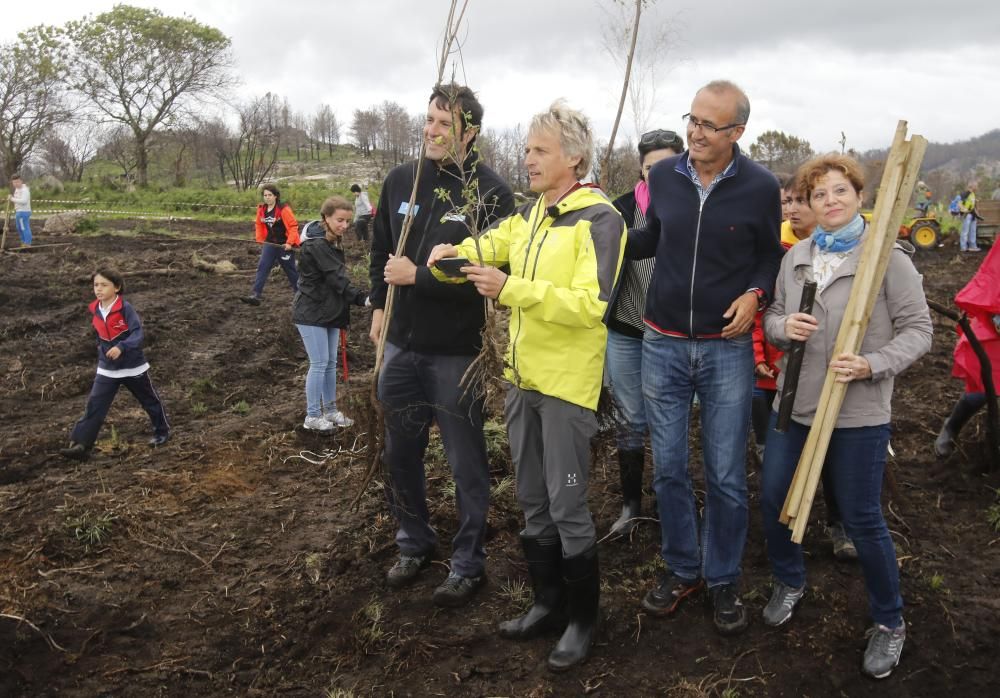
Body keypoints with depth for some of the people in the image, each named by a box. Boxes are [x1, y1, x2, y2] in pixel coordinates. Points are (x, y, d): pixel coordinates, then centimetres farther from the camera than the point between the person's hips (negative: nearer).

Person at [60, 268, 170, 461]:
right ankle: (80, 445, -9)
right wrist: (103, 352, 17)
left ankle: (162, 431, 34)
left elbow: (138, 334, -27)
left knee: (149, 400, 14)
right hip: (107, 369, 4)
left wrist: (121, 347, -40)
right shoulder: (95, 311, -1)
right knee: (94, 406, -6)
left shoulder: (125, 308, -19)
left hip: (133, 367, -4)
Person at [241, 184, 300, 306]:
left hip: (284, 245, -5)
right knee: (262, 267, -9)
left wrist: (289, 242, -22)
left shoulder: (283, 209, -16)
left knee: (290, 270, 9)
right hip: (270, 244, 5)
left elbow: (293, 226, -17)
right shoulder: (261, 210, 3)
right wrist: (261, 241, 15)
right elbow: (260, 226, 18)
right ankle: (255, 295, -15)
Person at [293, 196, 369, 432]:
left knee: (331, 363, 12)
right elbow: (337, 279, -25)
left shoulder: (334, 245, 9)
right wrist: (363, 298, -33)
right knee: (319, 364, -4)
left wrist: (341, 313, 15)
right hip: (311, 313, -8)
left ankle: (330, 410, 23)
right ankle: (312, 416, 7)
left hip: (329, 312, 8)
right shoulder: (316, 246, -19)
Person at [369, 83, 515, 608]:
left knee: (465, 462, 8)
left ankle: (468, 563, 26)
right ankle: (414, 544, 39)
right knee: (399, 453, 18)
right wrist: (380, 305, 15)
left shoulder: (490, 192, -14)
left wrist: (418, 276, -20)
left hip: (457, 350, -6)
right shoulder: (400, 180, 4)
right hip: (401, 343, 6)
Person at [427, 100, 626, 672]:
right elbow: (487, 247, 16)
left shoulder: (599, 219, -13)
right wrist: (453, 254, -8)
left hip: (568, 383, -7)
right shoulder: (529, 214, 11)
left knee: (567, 506, 1)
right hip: (523, 377, 8)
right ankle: (549, 601, 32)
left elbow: (591, 304, -23)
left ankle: (585, 617, 20)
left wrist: (510, 289, -28)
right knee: (533, 501, 16)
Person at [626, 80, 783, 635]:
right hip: (662, 344, 2)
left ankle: (723, 579, 25)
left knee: (726, 476, 5)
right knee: (668, 469, 9)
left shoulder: (760, 187, -7)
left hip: (727, 348, -2)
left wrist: (755, 293, -12)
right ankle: (682, 569, 28)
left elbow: (770, 255, 7)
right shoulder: (663, 176, 0)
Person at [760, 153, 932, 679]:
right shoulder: (795, 257, 6)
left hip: (858, 414, -5)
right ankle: (790, 583, 40)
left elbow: (918, 330, -9)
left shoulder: (888, 258, -10)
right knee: (773, 500, 12)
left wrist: (871, 365, -24)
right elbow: (773, 317, 12)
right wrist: (783, 326, -11)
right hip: (794, 403, 5)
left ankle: (889, 623, 27)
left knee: (862, 519, 4)